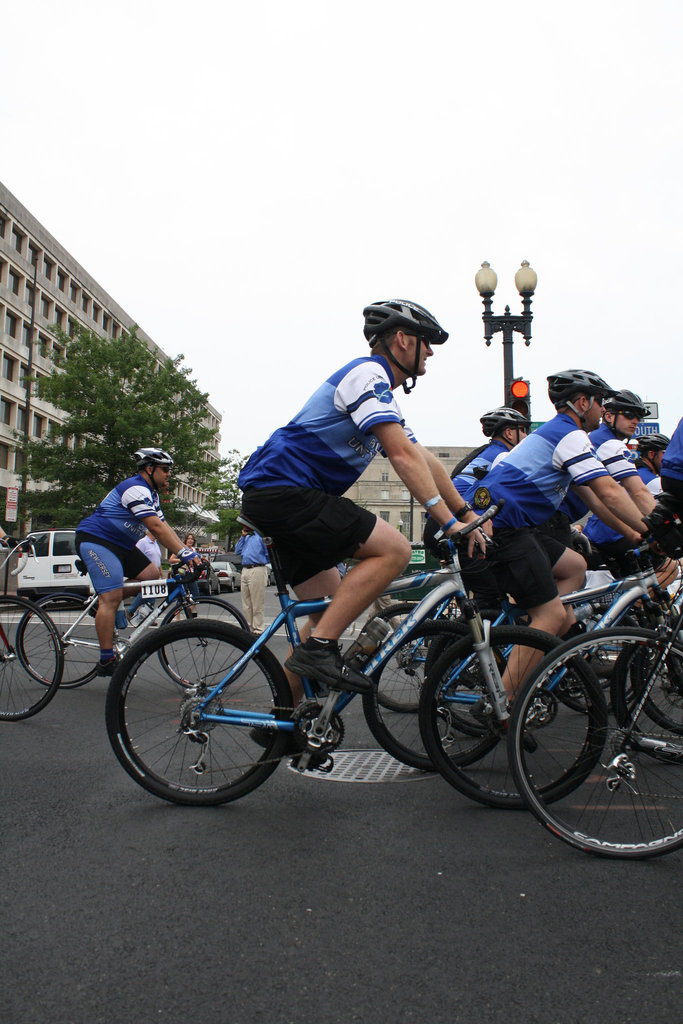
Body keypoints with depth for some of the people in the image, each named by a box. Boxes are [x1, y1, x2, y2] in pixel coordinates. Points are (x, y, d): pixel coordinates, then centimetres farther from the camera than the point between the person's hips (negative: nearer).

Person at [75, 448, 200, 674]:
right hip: (94, 540, -10)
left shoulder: (151, 494, 14)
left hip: (119, 544, 10)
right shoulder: (136, 488, -18)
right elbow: (156, 528, -27)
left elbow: (164, 528, 7)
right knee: (112, 597, -17)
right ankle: (106, 661, -13)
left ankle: (102, 605, 11)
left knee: (152, 575, -1)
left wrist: (189, 552, -5)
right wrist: (184, 553, -30)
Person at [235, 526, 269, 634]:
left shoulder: (261, 535, -5)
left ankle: (258, 630, 1)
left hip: (257, 570, -8)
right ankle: (248, 628, 21)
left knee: (257, 603, -4)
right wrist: (242, 537, 9)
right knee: (246, 604, 12)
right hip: (245, 570, 8)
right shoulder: (246, 537, 19)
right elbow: (237, 551, 14)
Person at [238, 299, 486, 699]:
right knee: (394, 549, -16)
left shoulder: (384, 397, 24)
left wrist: (468, 513, 15)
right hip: (283, 490, -11)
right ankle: (319, 648, -15)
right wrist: (448, 522, -18)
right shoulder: (368, 373, -9)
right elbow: (404, 457, -18)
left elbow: (424, 460, 21)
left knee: (331, 610, 11)